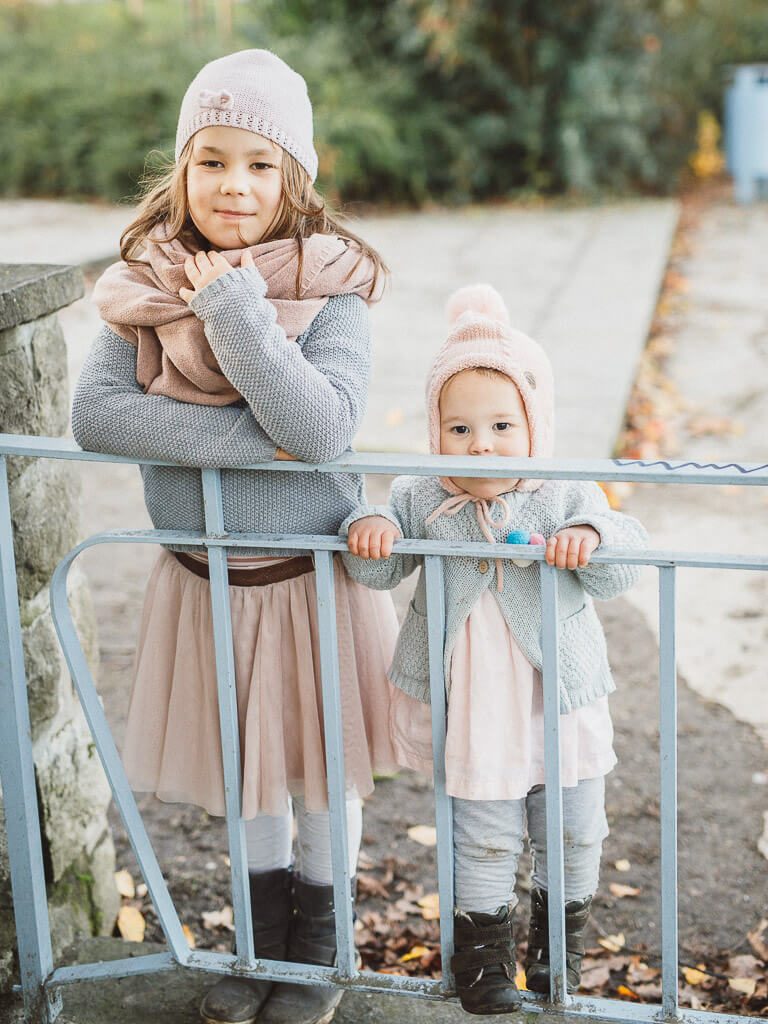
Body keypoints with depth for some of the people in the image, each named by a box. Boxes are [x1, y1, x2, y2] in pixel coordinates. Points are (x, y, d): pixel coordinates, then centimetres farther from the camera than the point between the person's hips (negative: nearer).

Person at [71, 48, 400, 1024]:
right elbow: (94, 413, -19)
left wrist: (235, 310, -32)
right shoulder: (145, 285, -7)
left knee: (322, 763, 15)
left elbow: (323, 427, -29)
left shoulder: (330, 290, -16)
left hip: (313, 575, -3)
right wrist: (243, 437, -27)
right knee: (247, 764, 20)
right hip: (203, 579, 3)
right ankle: (267, 933, 43)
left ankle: (319, 941, 39)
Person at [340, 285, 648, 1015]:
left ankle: (562, 928, 42)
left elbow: (620, 574, -14)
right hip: (471, 710, -1)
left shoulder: (567, 499, -9)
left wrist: (591, 540, -34)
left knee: (572, 830, 17)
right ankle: (481, 943, 31)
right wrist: (367, 530, -23)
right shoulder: (421, 500, -6)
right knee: (483, 837, 11)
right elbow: (379, 571, -3)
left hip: (559, 702, 1)